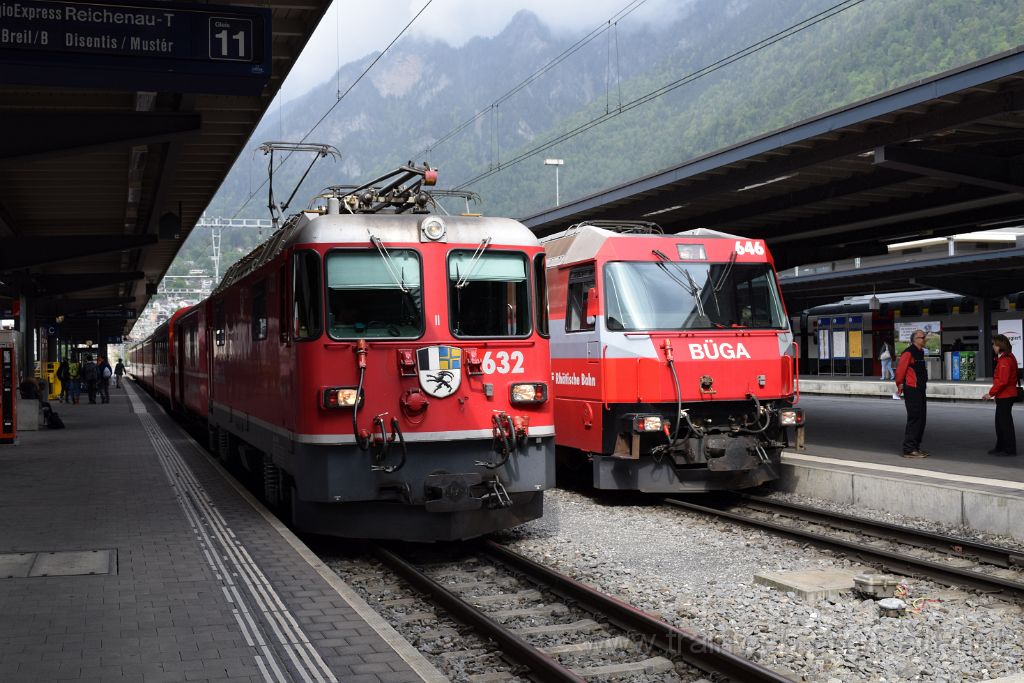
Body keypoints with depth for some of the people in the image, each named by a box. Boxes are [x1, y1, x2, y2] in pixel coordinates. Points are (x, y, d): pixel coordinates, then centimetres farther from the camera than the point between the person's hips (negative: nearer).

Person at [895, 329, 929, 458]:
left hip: (920, 390, 10)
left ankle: (915, 447, 20)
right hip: (912, 390, -10)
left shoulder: (920, 352, 16)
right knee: (915, 418, -10)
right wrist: (900, 384, -13)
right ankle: (909, 449, -8)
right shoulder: (909, 353, -14)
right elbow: (900, 369, -19)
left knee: (921, 418, 12)